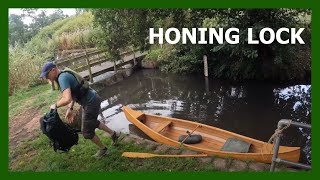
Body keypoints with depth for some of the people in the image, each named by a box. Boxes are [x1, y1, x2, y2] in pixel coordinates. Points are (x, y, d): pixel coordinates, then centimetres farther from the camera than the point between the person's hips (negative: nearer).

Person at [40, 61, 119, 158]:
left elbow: (67, 99, -35)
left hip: (91, 102, -10)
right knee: (92, 122, 32)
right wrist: (70, 109, 10)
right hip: (92, 99, 10)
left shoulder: (62, 78, -23)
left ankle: (103, 149, 27)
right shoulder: (64, 75, 9)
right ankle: (114, 134, 43)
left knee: (87, 132, 7)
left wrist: (55, 105, -16)